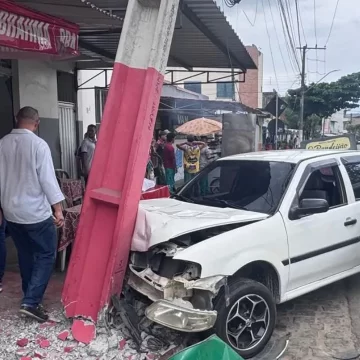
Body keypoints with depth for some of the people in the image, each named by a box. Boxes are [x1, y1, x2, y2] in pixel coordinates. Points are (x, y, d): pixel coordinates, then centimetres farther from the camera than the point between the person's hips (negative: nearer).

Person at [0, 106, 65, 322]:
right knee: (47, 255, 5)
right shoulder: (38, 144, -16)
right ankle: (31, 302, -1)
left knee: (25, 254, 19)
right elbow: (48, 179, -18)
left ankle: (31, 297, 30)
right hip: (36, 212, -7)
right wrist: (58, 209, -12)